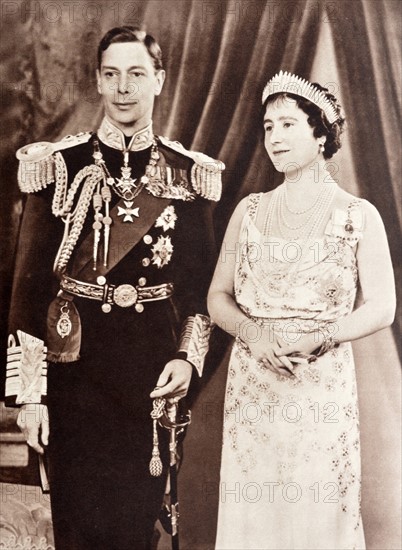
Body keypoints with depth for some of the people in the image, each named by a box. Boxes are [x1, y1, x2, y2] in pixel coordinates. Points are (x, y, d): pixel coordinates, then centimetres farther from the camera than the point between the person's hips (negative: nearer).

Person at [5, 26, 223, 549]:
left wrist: (188, 356, -6)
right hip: (75, 364, -1)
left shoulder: (190, 173, 2)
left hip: (153, 369, 2)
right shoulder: (59, 166, -4)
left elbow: (201, 280, 8)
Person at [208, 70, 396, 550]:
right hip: (251, 384, 2)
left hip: (323, 385, -2)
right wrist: (254, 333, -14)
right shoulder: (249, 211, 6)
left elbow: (381, 308, -2)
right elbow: (218, 298, 6)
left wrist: (318, 337, -17)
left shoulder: (358, 216, -1)